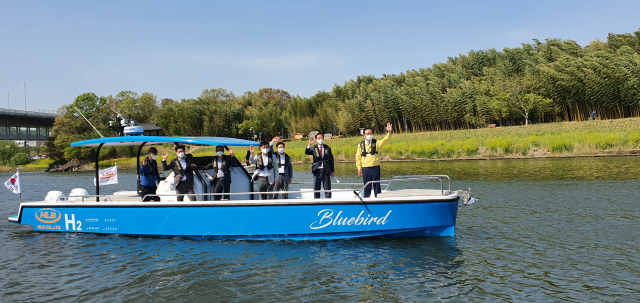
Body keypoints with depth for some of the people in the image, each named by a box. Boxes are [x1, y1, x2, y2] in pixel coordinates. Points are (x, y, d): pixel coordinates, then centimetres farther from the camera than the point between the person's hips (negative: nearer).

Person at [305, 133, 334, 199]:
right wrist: (309, 145, -31)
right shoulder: (313, 148, 5)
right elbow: (306, 153, -14)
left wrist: (332, 171, 7)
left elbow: (331, 160, 11)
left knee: (327, 189, 1)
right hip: (317, 170, 0)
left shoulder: (327, 148, 8)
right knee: (316, 189, 4)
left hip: (326, 171, 0)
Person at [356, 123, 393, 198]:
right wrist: (359, 168, 2)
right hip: (365, 168, 0)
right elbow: (358, 157, 9)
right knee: (367, 187, 5)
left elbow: (385, 140, -13)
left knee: (377, 185, 3)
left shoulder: (376, 143, 4)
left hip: (375, 167, 0)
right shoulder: (361, 145, 6)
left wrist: (389, 132, -30)